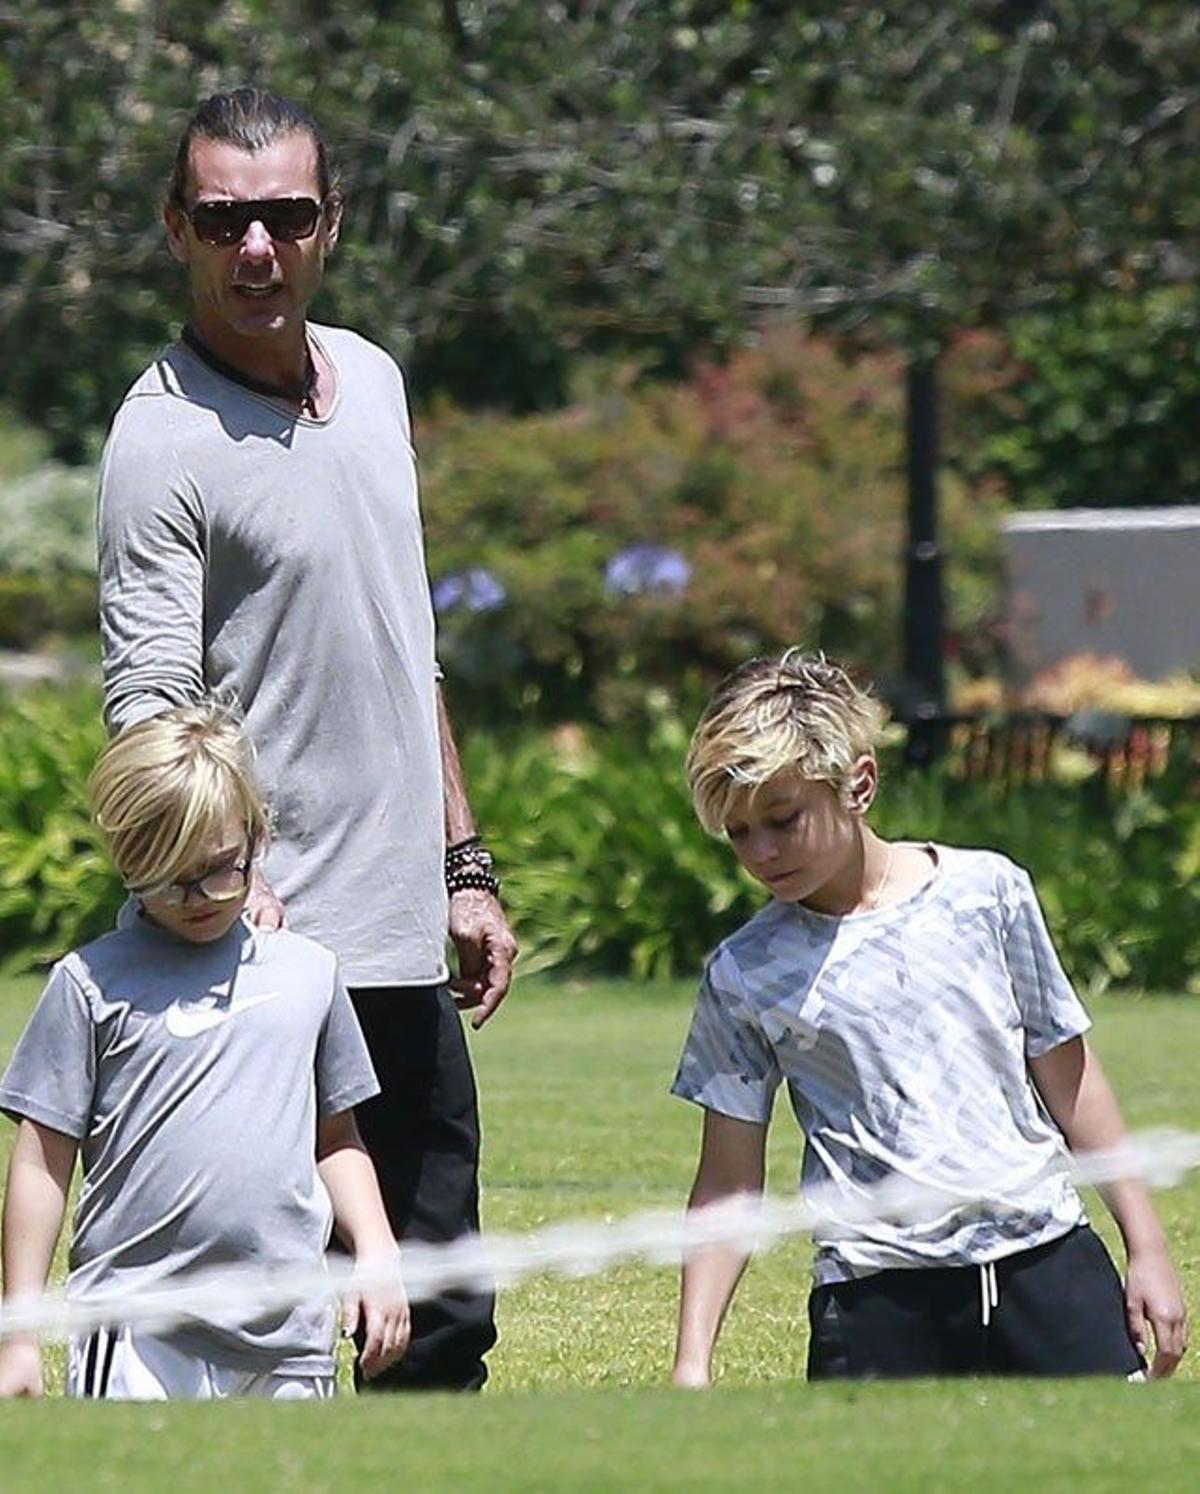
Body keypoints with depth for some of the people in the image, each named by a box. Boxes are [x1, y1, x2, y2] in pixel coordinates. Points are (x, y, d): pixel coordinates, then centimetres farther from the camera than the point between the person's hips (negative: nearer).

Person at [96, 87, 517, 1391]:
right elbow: (148, 708, -19)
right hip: (274, 945, -8)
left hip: (406, 943, 8)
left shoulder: (371, 380, 12)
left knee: (443, 1328, 13)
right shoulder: (163, 435, -11)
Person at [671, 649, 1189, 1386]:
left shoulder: (987, 891, 2)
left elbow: (1065, 1070, 10)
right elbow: (729, 1184, 5)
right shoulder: (746, 973, 1)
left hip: (1045, 1260, 1)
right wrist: (692, 1362, -2)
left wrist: (1148, 1247, 9)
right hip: (877, 1292, -1)